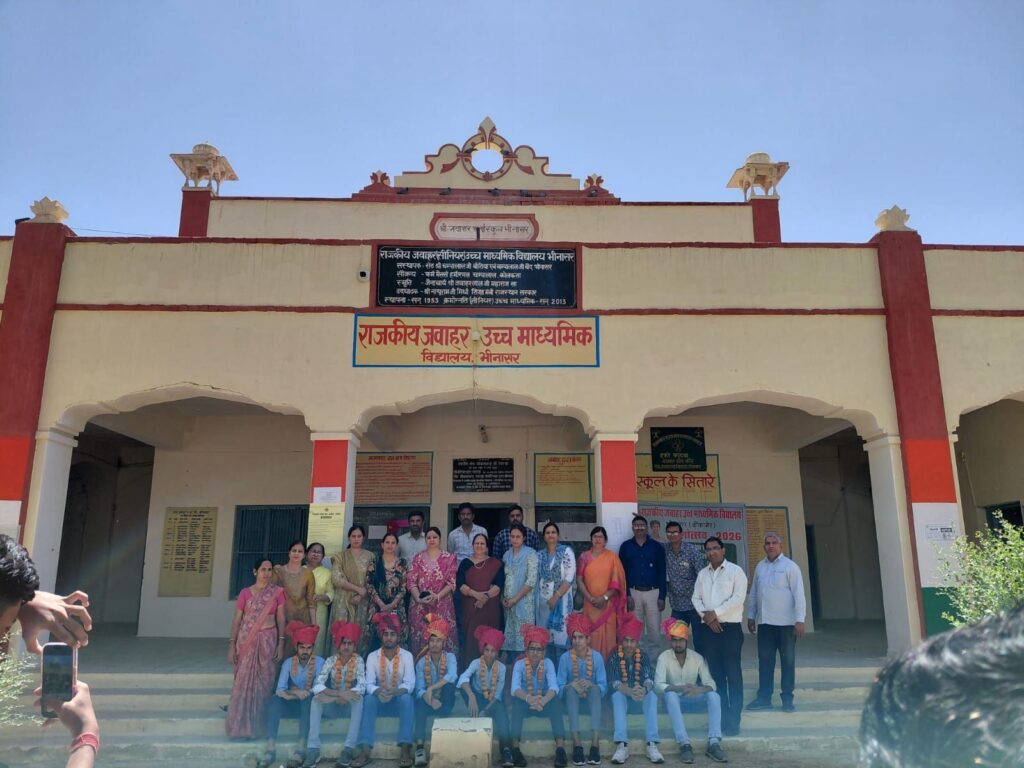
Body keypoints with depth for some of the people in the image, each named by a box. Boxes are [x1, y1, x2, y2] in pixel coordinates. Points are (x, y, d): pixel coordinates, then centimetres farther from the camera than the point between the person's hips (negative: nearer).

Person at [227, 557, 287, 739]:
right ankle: (242, 725, 16)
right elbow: (236, 620, 2)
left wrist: (281, 644, -4)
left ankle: (258, 725, 17)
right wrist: (232, 645, -2)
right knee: (244, 682, 4)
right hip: (246, 641, 0)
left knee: (264, 682, 5)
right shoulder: (245, 593, -1)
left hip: (268, 641, 0)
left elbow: (280, 619, 0)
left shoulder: (277, 592, 0)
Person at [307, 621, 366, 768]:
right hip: (333, 705, 2)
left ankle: (349, 748, -34)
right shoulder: (331, 660, -8)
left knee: (358, 698, -33)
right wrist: (340, 693, -34)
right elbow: (317, 686, -20)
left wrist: (334, 697, -30)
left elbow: (362, 687, -24)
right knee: (316, 699, -27)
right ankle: (313, 748, -29)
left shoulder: (358, 660, -11)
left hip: (351, 704, -1)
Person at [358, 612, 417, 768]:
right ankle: (365, 751, -37)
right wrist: (378, 691, -39)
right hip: (380, 700, 1)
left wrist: (395, 692, -40)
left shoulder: (406, 655, -9)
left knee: (407, 697, -35)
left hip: (399, 699, -1)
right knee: (369, 699, -31)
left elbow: (410, 684, -19)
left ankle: (405, 750, -38)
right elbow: (369, 684, -15)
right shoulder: (372, 656, -6)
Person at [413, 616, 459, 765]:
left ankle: (444, 717, -16)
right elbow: (419, 690, -13)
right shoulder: (422, 662, -8)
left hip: (445, 699, -1)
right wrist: (430, 700, -33)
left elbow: (452, 676, -33)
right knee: (420, 704, -33)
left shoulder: (450, 657, -12)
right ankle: (420, 747, -34)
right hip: (429, 699, 1)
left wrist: (431, 688, -39)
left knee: (449, 680, -29)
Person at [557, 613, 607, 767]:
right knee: (571, 688, -33)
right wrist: (572, 685, -27)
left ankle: (595, 744, -42)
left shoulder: (597, 657, -6)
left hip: (592, 697, 0)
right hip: (572, 697, 0)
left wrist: (589, 685, -27)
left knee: (595, 688, -33)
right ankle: (576, 744, -41)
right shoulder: (565, 658, -8)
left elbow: (603, 686, -8)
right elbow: (559, 687, -8)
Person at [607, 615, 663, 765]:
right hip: (622, 697, -1)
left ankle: (652, 745, -37)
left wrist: (644, 689, -44)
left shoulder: (643, 656, -4)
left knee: (652, 695, -30)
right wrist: (630, 692, -41)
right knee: (617, 695, -34)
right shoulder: (615, 656, -10)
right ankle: (622, 745, -42)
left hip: (641, 697, 1)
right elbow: (613, 682, -22)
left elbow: (649, 678, -19)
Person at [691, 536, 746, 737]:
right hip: (708, 628, 5)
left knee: (733, 674, -4)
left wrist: (715, 613, -13)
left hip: (730, 627, -4)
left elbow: (738, 598, -11)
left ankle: (733, 721, -1)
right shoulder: (702, 574, 13)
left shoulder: (735, 571, -1)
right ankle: (721, 718, 14)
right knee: (716, 674, 7)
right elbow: (696, 598, 9)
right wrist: (706, 616, -8)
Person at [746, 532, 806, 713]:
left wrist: (800, 620, -15)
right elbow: (753, 593, 14)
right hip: (764, 622, 5)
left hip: (786, 623, -4)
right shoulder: (760, 567, 10)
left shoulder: (790, 566, -6)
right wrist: (750, 616, 12)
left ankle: (787, 699, 14)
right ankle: (764, 698, 14)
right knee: (764, 660, 7)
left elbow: (798, 594, -10)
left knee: (788, 661, 5)